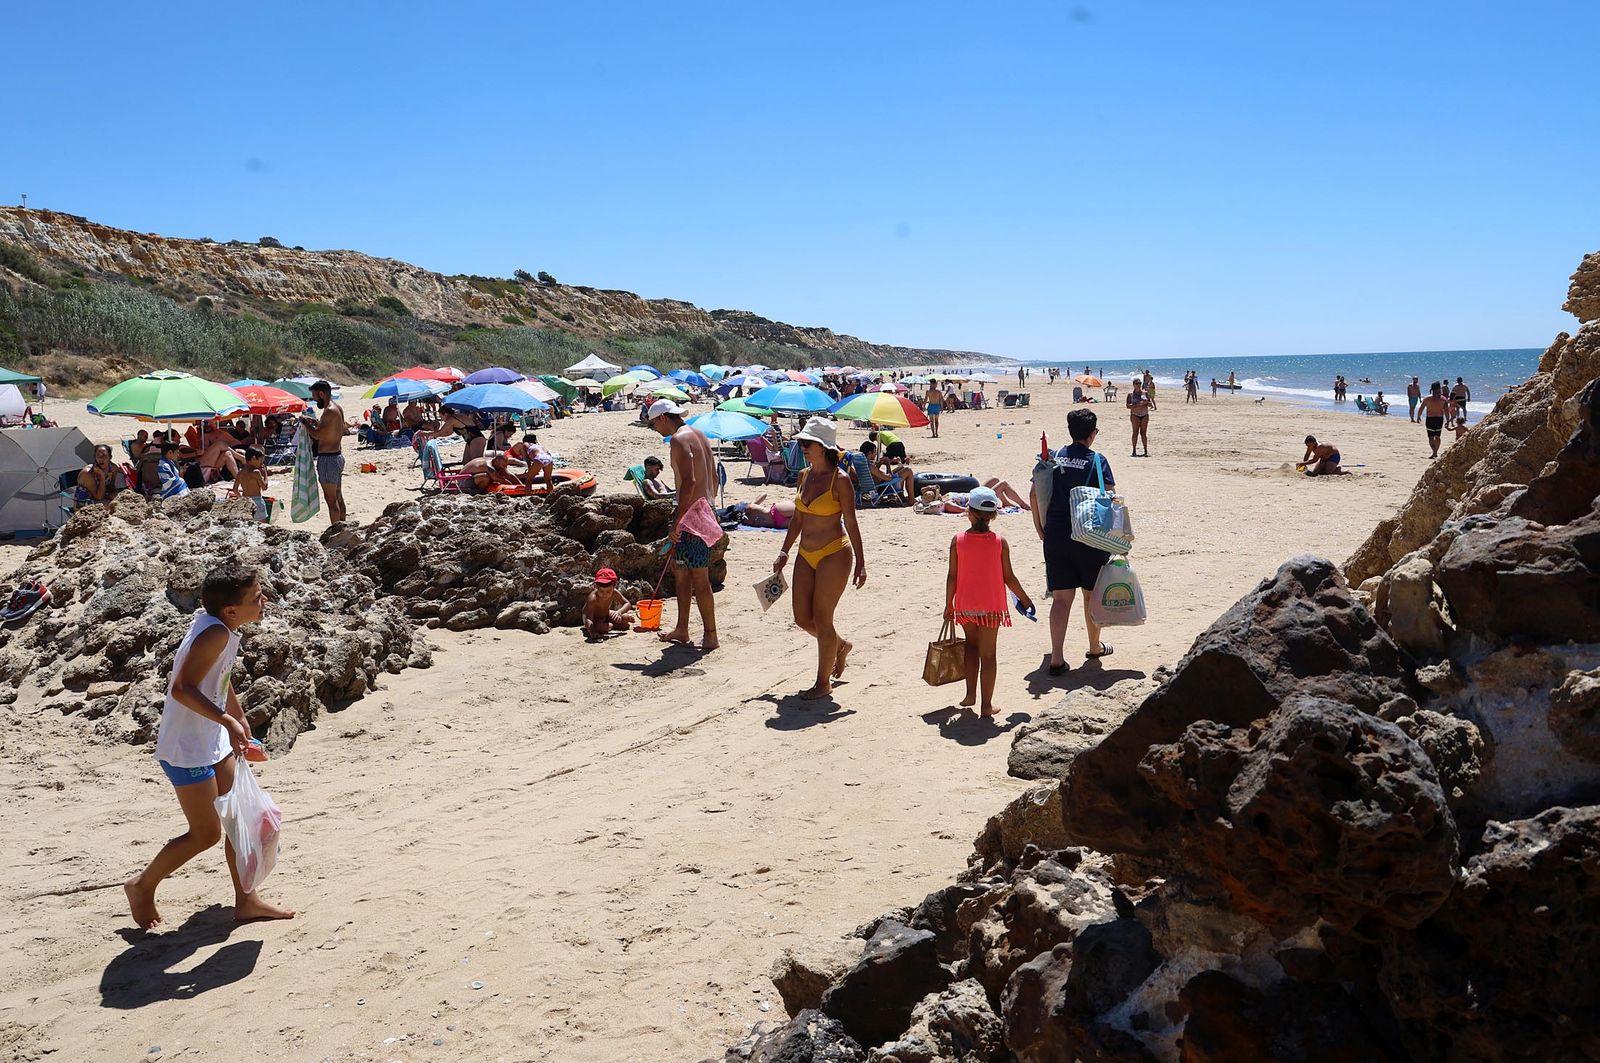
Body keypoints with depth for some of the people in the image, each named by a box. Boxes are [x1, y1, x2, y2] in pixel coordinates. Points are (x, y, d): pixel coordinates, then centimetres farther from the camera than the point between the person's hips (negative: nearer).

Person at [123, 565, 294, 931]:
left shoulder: (222, 626, 2)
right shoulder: (216, 633, -26)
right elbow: (183, 689, -32)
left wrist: (240, 717, 28)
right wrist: (228, 721, -37)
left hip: (213, 742, 9)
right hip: (186, 749, -9)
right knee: (206, 834, 2)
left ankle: (245, 901, 23)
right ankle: (143, 886, 24)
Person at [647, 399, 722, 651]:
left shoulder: (679, 439, -14)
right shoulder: (699, 435, 16)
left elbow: (688, 481, -23)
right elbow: (713, 477, 19)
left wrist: (676, 522, -21)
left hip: (691, 514, -10)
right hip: (705, 511, 10)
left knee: (699, 578, -5)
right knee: (682, 572, 18)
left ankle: (710, 635, 1)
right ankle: (681, 629, 26)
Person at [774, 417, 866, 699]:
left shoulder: (840, 479, -12)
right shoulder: (805, 475, 8)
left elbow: (851, 524, -11)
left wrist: (861, 563, -12)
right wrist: (784, 552, 16)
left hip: (834, 554, -7)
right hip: (806, 555, 7)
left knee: (821, 618, -2)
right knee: (802, 618, 8)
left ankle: (824, 682, 12)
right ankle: (840, 645, 37)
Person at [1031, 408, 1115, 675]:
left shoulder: (1053, 458, 6)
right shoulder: (1097, 460, -6)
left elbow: (1034, 495, 4)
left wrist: (1041, 530, 14)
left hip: (1055, 536, 3)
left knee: (1061, 598, 4)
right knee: (1092, 594, 15)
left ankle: (1056, 658, -4)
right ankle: (1095, 647, 32)